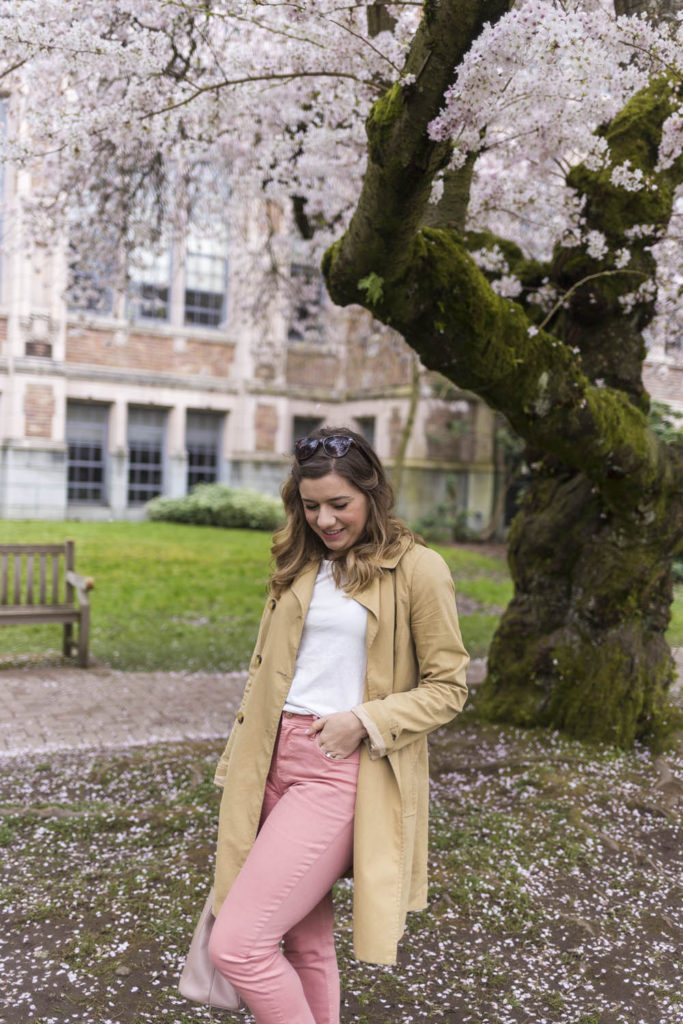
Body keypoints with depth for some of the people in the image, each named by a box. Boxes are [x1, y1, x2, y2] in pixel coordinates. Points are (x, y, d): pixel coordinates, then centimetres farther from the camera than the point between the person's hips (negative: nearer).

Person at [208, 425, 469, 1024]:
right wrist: (241, 767, 12)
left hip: (343, 771, -6)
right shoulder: (300, 565, 12)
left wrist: (363, 721, -14)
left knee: (237, 944, -11)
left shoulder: (417, 569, -6)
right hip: (277, 762, 6)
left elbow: (447, 689, -3)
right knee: (305, 941, 15)